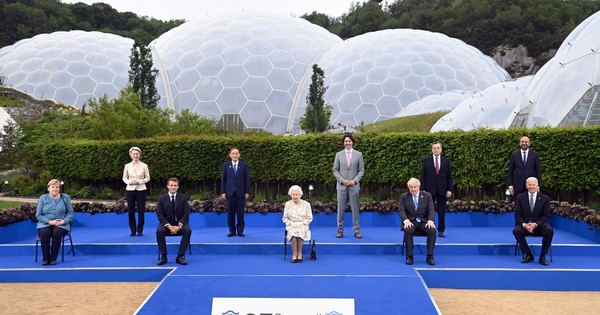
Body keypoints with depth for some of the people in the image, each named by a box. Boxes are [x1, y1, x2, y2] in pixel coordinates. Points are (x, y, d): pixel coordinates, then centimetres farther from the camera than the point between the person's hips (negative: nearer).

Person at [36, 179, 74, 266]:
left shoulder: (65, 197, 7)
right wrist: (49, 222, -13)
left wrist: (64, 221, -14)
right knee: (44, 232, -33)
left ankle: (53, 258, -22)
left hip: (61, 225, -1)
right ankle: (45, 258, -20)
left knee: (57, 232, -34)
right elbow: (38, 215, 3)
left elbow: (70, 213, 5)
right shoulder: (43, 198, 8)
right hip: (45, 224, 1)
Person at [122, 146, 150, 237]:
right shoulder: (127, 166, 2)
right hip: (130, 190, 1)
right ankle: (133, 230, 15)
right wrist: (130, 182, -12)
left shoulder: (144, 165, -1)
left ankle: (140, 230, 11)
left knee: (141, 211, 0)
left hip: (141, 190, -1)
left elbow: (148, 178, 3)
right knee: (131, 211, 3)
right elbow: (124, 178, 8)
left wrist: (139, 181, -14)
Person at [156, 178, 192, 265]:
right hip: (166, 224, 0)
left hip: (180, 224, 0)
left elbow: (186, 214, -3)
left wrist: (179, 226, -19)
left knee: (188, 230, -31)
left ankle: (180, 256, -26)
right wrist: (169, 226, -20)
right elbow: (160, 215, -4)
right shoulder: (162, 199, 1)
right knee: (159, 231, -32)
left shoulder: (183, 198, 2)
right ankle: (163, 256, -20)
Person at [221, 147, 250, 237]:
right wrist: (223, 192, -1)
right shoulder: (226, 165, 7)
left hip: (240, 192, -1)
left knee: (240, 212, 1)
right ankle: (232, 231, 11)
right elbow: (223, 179, 6)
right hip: (230, 192, 1)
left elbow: (247, 180, 3)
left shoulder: (244, 165, 3)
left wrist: (247, 192, -3)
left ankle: (240, 231, 9)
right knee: (230, 212, 3)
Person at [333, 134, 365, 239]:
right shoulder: (339, 154, 6)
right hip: (341, 185, 0)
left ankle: (356, 230, 8)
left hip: (354, 185, 0)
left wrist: (355, 180, -10)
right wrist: (342, 180, -8)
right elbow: (335, 170, 5)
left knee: (355, 208, 2)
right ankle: (340, 230, 10)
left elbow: (361, 170, 4)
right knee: (340, 209, 2)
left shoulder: (358, 154, 4)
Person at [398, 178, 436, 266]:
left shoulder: (427, 195, 7)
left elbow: (431, 210, 0)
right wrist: (406, 220, -23)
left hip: (424, 222, 1)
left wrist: (430, 220, -21)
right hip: (410, 222, -1)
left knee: (432, 230, -30)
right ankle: (409, 257, -24)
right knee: (408, 230, -35)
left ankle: (430, 256, -19)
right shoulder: (404, 196, 6)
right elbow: (401, 211, -3)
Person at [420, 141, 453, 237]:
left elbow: (449, 176, 5)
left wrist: (449, 189, -4)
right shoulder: (426, 161, 2)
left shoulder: (446, 161, 5)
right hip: (430, 189, -1)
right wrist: (423, 190, -5)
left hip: (442, 190, 1)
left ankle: (441, 230, 13)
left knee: (441, 211, 4)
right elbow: (423, 176, 1)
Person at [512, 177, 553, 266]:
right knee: (516, 231, -31)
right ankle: (528, 254, -13)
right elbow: (517, 214, -1)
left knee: (549, 230, -32)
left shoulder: (545, 198, 1)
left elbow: (547, 215, -4)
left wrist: (535, 224, -20)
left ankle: (542, 256, -14)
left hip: (539, 225, 0)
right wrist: (524, 224, -20)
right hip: (524, 224, 0)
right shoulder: (520, 197, 2)